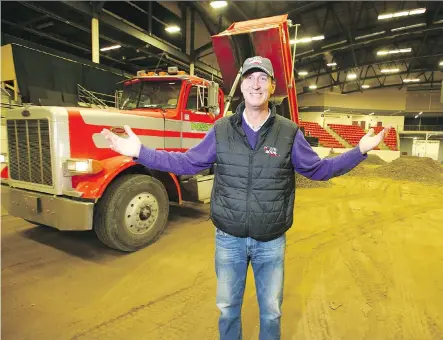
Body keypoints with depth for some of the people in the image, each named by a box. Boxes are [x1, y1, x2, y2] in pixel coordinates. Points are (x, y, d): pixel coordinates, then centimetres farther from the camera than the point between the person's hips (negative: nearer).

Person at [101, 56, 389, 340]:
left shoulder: (289, 132, -7)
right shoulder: (221, 129, -5)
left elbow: (319, 169, 3)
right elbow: (187, 163, 1)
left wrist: (360, 150, -7)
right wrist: (140, 152, -5)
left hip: (271, 242, 0)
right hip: (228, 239, 1)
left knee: (271, 311, 21)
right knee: (227, 307, 21)